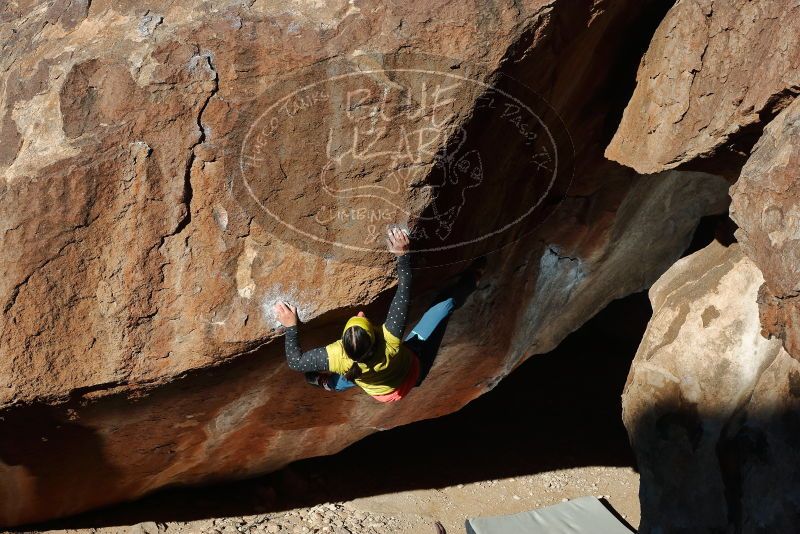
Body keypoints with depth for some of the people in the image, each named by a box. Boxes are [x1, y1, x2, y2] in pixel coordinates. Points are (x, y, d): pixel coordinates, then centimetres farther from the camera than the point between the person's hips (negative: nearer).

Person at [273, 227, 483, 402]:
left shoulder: (336, 357, -43)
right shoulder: (390, 341, -48)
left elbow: (294, 361, -29)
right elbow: (404, 294, -44)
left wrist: (291, 326, -26)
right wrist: (403, 255, -46)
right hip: (413, 374, -1)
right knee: (444, 304, 7)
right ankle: (472, 279, 30)